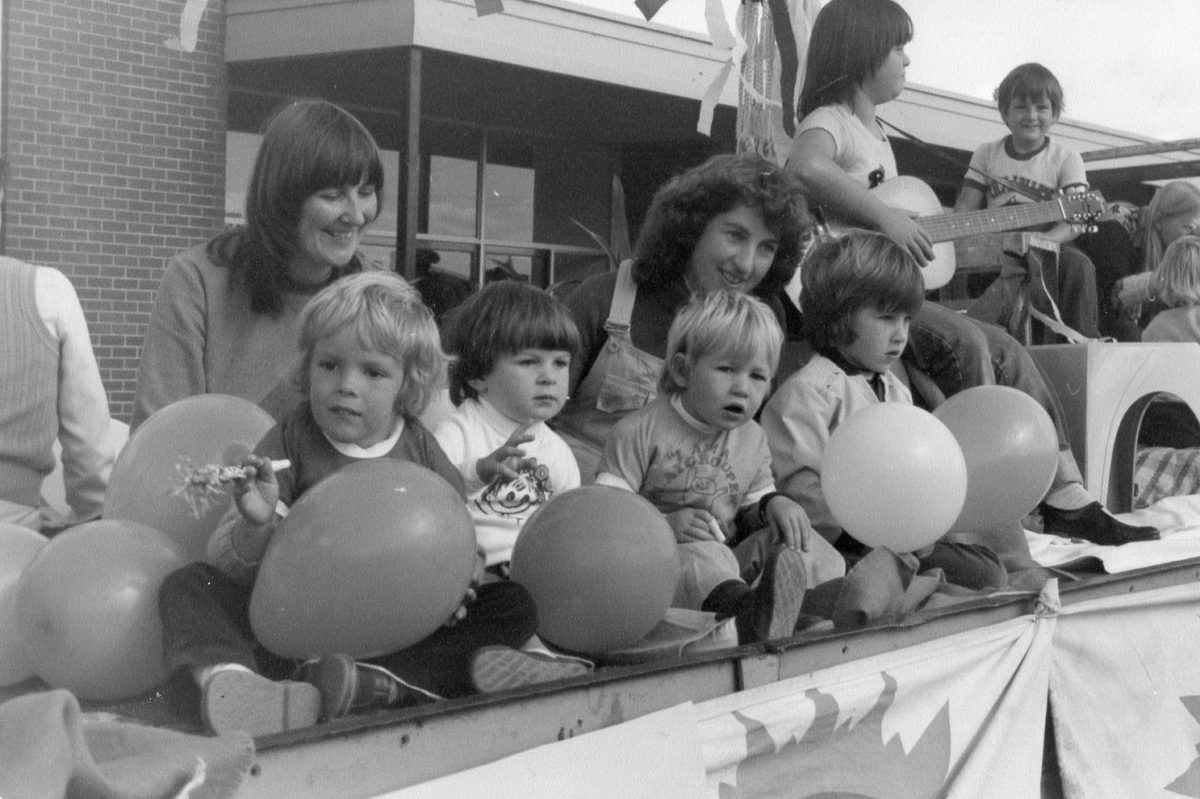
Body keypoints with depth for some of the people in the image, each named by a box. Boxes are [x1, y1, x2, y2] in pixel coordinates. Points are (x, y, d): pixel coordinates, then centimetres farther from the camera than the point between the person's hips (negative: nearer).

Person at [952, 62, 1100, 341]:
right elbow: (965, 208, 8)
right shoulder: (986, 154, 11)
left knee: (1077, 264, -33)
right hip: (996, 250, 1)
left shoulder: (1066, 159, 3)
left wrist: (1044, 240, -28)